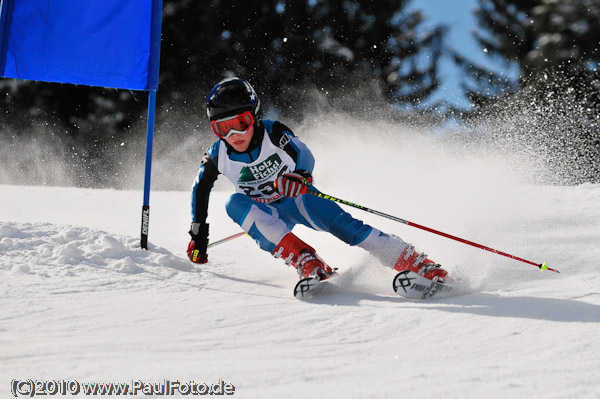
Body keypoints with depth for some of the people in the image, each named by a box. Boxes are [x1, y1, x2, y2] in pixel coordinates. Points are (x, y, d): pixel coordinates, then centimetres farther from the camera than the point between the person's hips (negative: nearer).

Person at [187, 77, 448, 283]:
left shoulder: (274, 133, -22)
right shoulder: (217, 157, -17)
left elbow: (304, 156, -26)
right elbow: (201, 188, 1)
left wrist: (299, 176, -50)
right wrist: (198, 234, 4)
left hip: (297, 197, -1)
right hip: (267, 214, 1)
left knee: (341, 224, -27)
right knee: (235, 204, -31)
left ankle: (415, 263, -26)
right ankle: (304, 259, -38)